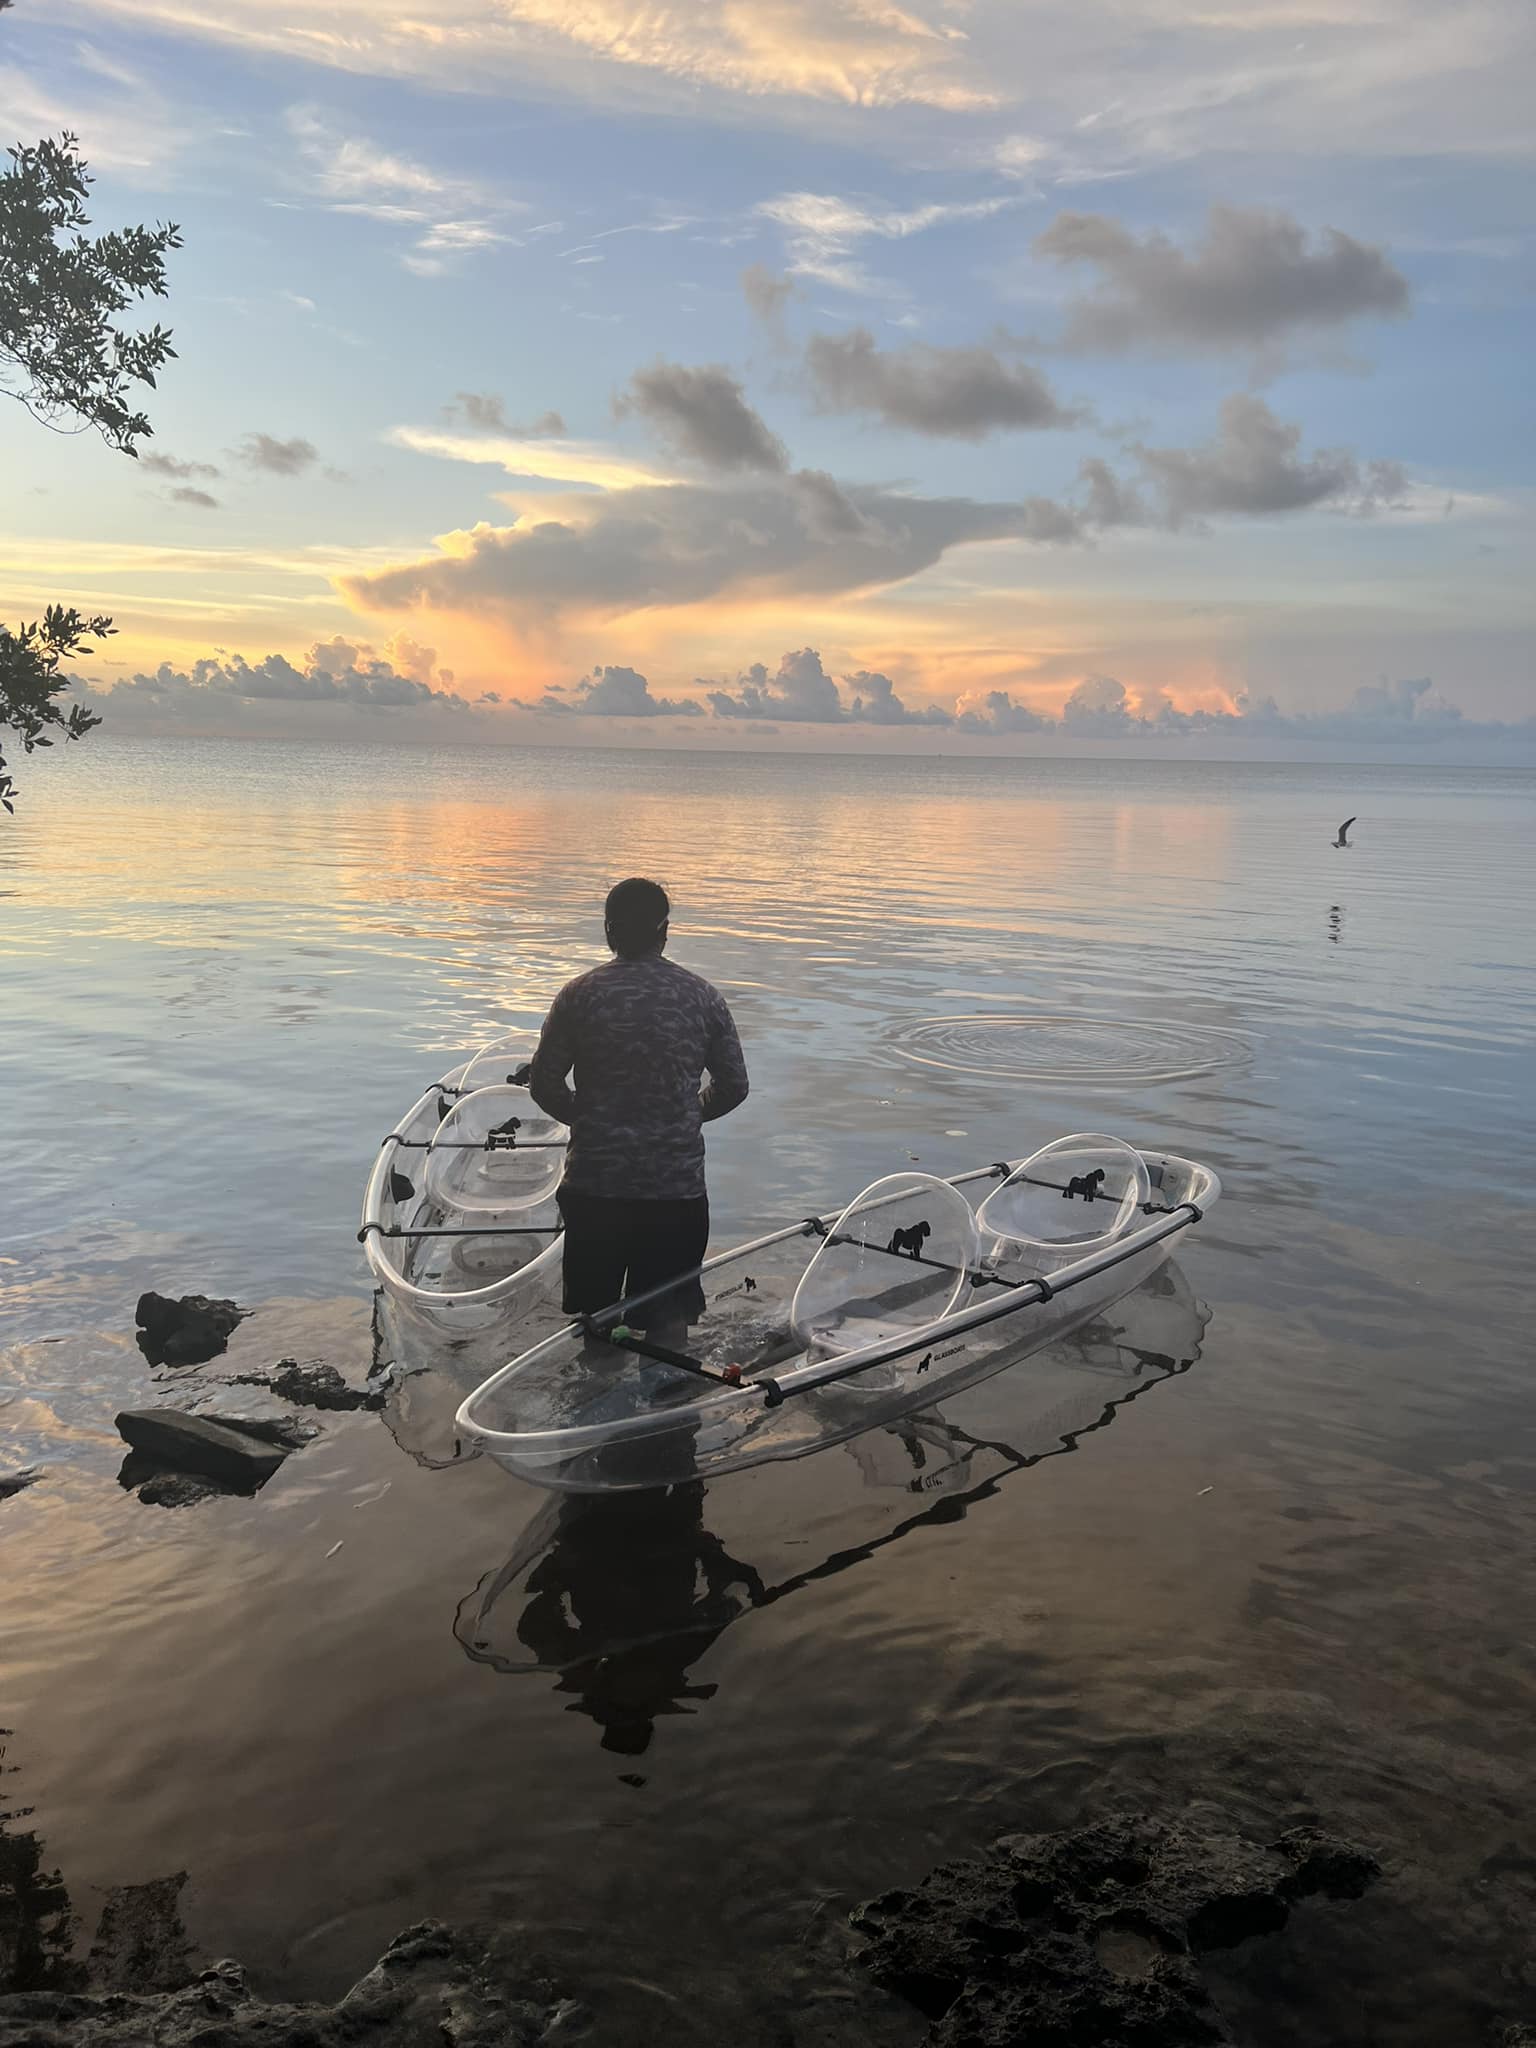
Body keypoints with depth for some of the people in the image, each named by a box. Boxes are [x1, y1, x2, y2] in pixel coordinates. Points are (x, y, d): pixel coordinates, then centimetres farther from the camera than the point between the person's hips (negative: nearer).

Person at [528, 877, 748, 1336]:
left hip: (593, 1184, 0)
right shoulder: (703, 997, -2)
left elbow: (544, 1085, -1)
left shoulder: (579, 995, -5)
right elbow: (732, 1086, 5)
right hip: (679, 1186, 0)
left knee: (593, 1318, 16)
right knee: (669, 1317, 13)